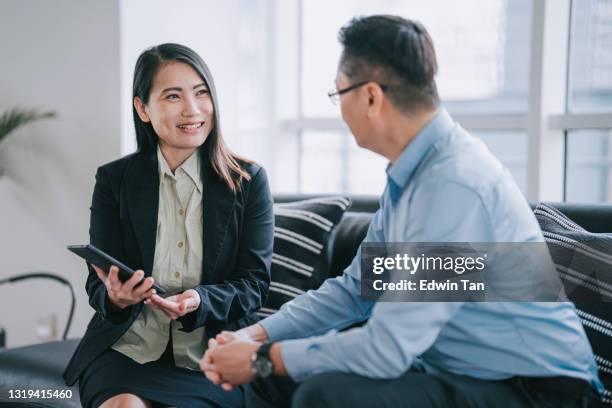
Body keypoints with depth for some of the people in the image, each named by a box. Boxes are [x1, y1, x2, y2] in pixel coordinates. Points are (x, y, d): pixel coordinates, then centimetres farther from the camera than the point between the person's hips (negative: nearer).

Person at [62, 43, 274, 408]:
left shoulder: (248, 181, 3)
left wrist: (200, 302, -20)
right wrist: (116, 298, -20)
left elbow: (255, 284, 0)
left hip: (213, 357, -1)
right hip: (127, 347, 1)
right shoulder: (114, 180, 6)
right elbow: (99, 284, 5)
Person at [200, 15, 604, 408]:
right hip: (452, 367, 8)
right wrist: (257, 336, -2)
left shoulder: (453, 185, -26)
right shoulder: (412, 172, 3)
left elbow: (386, 349, -26)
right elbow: (353, 289, 10)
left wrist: (264, 359, -14)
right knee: (274, 375, 5)